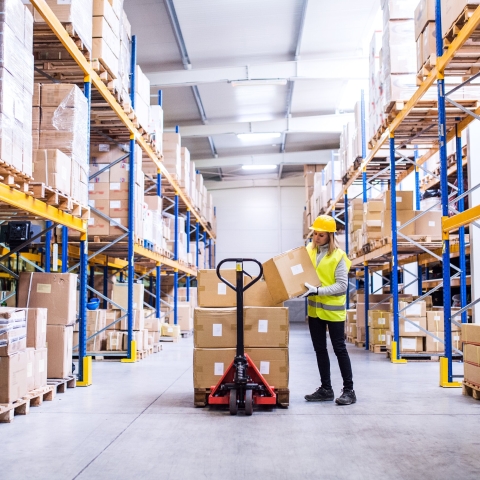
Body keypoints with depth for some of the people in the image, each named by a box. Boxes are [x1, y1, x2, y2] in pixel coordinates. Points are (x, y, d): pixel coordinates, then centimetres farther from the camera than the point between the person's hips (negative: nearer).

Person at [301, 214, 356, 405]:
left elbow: (342, 285, -18)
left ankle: (349, 390, 11)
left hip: (333, 310, -6)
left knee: (339, 349, 1)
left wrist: (318, 291, -26)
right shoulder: (309, 250, 1)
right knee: (320, 349, 12)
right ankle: (326, 389, 22)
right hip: (314, 309, 6)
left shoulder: (338, 256, -14)